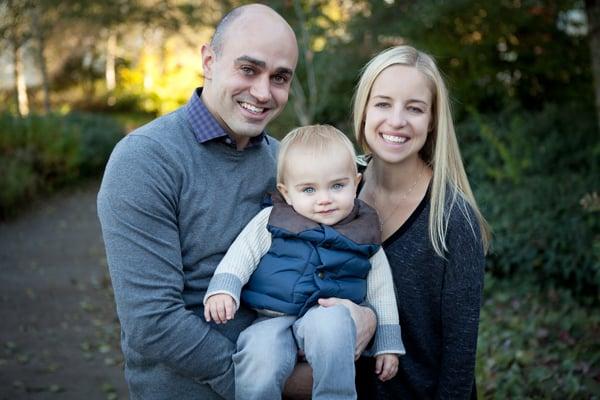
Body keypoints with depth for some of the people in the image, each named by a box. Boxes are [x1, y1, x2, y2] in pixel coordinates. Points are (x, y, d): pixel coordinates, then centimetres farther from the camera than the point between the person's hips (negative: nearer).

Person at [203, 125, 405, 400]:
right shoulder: (271, 221, 3)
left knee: (330, 323, -36)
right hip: (272, 318, 0)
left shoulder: (364, 236, 7)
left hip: (330, 316, 1)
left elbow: (381, 292, 13)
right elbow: (240, 255, 3)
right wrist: (222, 289, -15)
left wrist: (387, 344, 13)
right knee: (259, 359, -32)